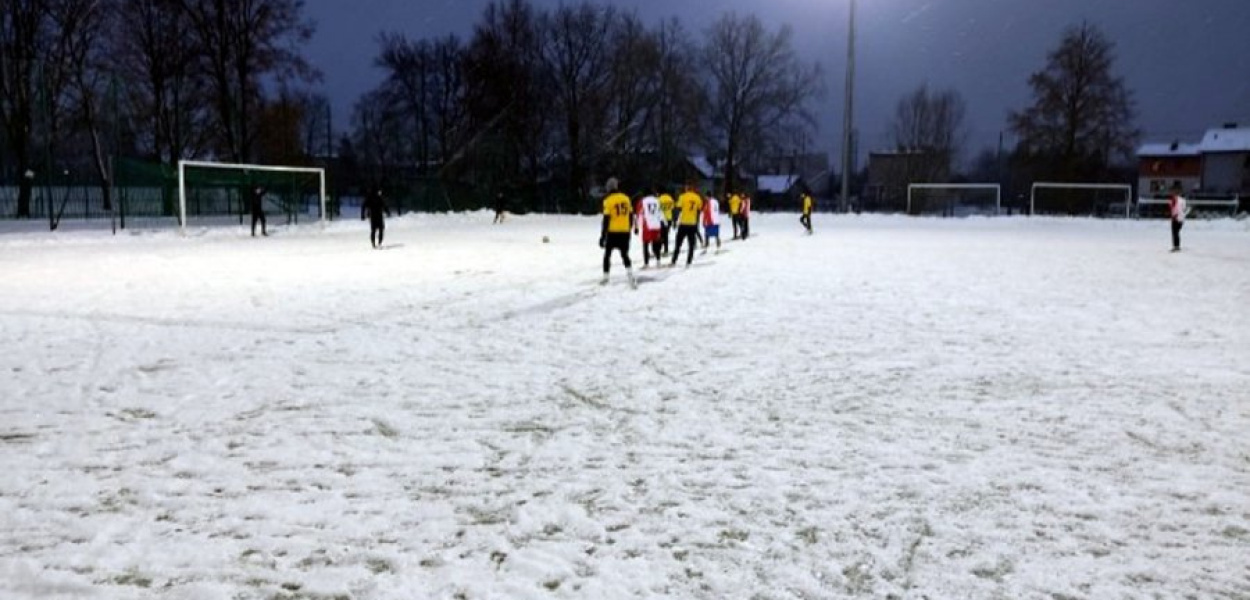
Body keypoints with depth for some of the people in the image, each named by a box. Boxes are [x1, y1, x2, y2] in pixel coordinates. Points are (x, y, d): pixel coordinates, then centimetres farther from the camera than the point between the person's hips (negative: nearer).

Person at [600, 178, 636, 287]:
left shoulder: (608, 201, -10)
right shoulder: (626, 198, 4)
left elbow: (606, 220, -13)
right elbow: (631, 216, 10)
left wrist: (603, 236, -8)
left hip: (612, 232, -3)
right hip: (625, 233, 4)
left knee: (607, 254, 15)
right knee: (625, 255, 11)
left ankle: (605, 278, 20)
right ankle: (631, 277, -8)